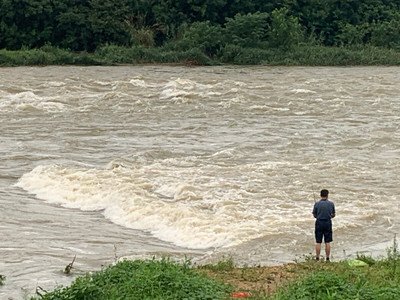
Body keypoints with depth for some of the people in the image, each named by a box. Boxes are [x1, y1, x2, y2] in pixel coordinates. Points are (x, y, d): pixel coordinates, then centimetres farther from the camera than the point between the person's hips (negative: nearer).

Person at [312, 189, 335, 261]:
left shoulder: (317, 204, -7)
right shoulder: (331, 204, -2)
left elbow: (315, 215, 1)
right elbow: (333, 215, 6)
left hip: (319, 223, -1)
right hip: (328, 223, 1)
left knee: (318, 242, 5)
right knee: (327, 242, 7)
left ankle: (317, 258, 5)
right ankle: (327, 258, 9)